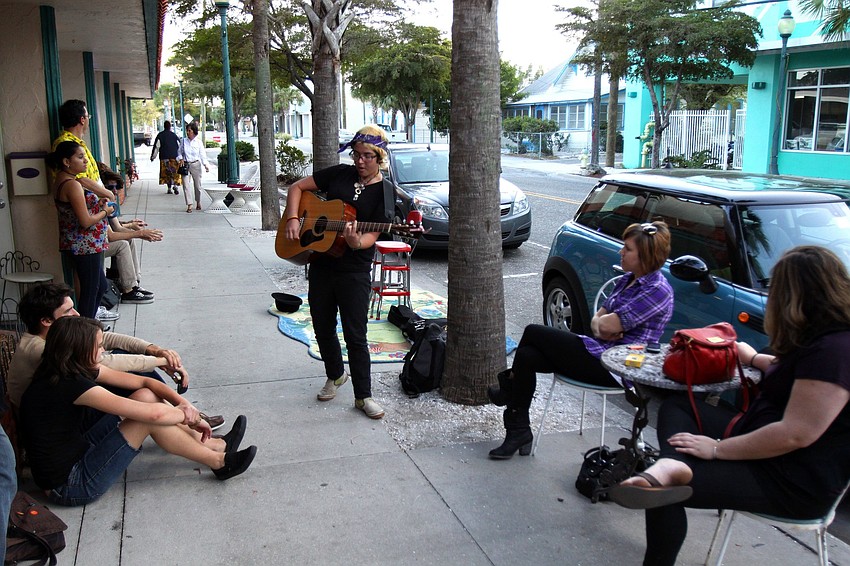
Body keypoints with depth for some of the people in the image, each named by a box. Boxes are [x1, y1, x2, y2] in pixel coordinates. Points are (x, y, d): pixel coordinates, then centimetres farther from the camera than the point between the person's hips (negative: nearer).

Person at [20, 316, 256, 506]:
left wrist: (182, 403, -9)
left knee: (146, 396, 1)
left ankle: (212, 444, 10)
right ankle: (218, 462, -3)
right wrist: (188, 415, -10)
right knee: (149, 414, -18)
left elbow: (143, 381, 4)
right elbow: (153, 415, -28)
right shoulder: (70, 385, -27)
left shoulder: (78, 371, 0)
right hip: (69, 486, -9)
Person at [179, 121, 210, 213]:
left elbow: (202, 154, -1)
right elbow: (180, 152, 14)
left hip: (195, 164, -1)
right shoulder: (183, 141, 3)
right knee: (185, 185, -8)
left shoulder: (199, 142, -1)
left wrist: (206, 165, -15)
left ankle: (198, 202, 33)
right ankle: (189, 205, -6)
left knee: (197, 185, 9)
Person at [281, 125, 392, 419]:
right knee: (323, 327, 15)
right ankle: (335, 375, 40)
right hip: (321, 264, 4)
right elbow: (297, 187, 9)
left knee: (355, 335, -3)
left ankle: (363, 396, 11)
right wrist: (292, 219, -6)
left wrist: (356, 242, -34)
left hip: (354, 271, -4)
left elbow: (372, 235, -12)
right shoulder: (339, 174, 4)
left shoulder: (384, 193, -6)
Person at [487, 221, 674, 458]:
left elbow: (608, 325, -20)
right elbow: (597, 319, 13)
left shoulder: (657, 290, -15)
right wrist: (601, 328, -10)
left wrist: (604, 322, 3)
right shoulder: (628, 279, 15)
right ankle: (519, 432, -2)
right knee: (526, 356, -11)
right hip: (601, 352, 9)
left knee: (533, 332, -9)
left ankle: (508, 389, 16)